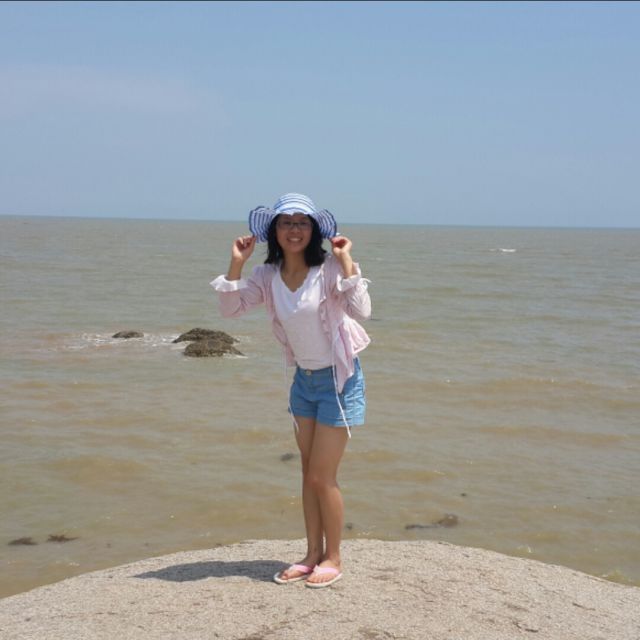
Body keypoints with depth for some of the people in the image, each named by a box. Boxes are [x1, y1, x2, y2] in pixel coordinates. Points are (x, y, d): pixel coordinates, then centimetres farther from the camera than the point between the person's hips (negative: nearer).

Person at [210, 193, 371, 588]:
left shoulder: (329, 268, -19)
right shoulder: (268, 276, -3)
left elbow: (361, 311, -31)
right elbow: (231, 309, -6)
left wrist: (345, 262, -32)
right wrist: (236, 263, -13)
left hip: (338, 379, -6)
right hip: (304, 380, 6)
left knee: (322, 477, 0)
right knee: (309, 474, 14)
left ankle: (333, 558, 18)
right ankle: (313, 555, 27)